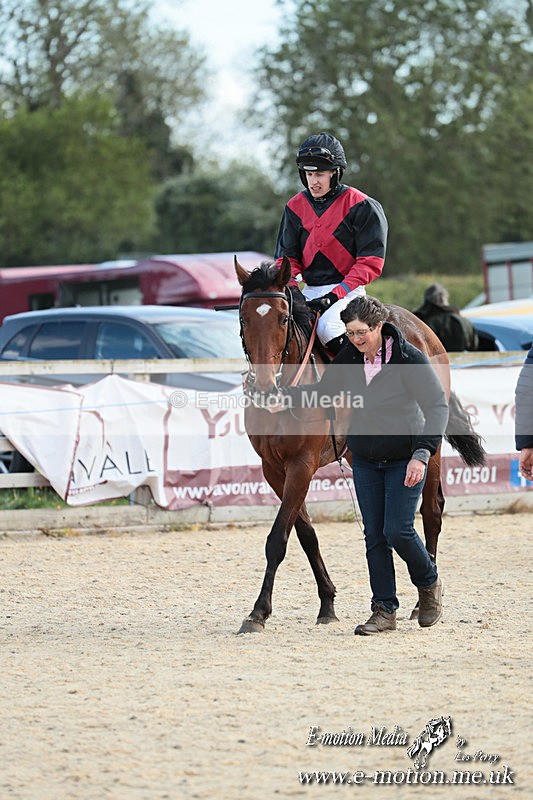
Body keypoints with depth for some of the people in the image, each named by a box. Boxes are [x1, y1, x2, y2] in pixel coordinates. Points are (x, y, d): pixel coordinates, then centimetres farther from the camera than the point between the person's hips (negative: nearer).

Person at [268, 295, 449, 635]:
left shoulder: (409, 359, -19)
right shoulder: (349, 357, -4)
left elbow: (437, 407, -22)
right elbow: (324, 392, 11)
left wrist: (422, 455, -32)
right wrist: (287, 398, -8)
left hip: (404, 458, -5)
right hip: (365, 460, 5)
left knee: (398, 530, -10)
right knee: (374, 535, 3)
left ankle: (429, 584, 18)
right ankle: (384, 611, 10)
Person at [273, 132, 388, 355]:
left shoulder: (360, 206, -6)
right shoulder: (296, 207, 10)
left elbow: (370, 262, -8)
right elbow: (287, 256, 13)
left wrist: (337, 293, -18)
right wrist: (289, 287, -8)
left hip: (348, 289, -5)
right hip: (309, 292, 5)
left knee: (327, 326, -32)